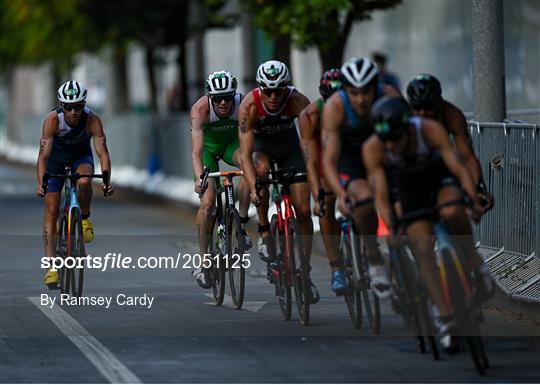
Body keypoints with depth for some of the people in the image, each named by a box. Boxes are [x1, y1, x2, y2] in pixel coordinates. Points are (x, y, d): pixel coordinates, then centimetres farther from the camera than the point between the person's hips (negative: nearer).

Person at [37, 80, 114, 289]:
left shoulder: (92, 120, -30)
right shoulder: (53, 120, -32)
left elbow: (102, 152, -33)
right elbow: (43, 155, -35)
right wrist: (40, 183, -48)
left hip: (81, 155, 0)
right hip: (56, 156, 0)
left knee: (84, 181, -35)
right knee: (51, 211, -7)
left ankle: (84, 218, -6)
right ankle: (51, 266, -5)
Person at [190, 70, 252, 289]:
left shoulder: (243, 105, -30)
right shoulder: (200, 109, -33)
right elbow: (196, 151, -40)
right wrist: (199, 179, -56)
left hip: (231, 143, 1)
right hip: (208, 146, -1)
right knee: (207, 202, -15)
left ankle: (241, 223, -19)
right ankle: (202, 260, 0)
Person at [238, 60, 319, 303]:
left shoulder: (297, 101, -32)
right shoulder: (250, 105, -33)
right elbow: (246, 153, -36)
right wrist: (253, 189, -49)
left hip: (288, 142, 1)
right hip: (261, 143, -1)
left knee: (303, 211, -7)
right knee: (261, 169, -37)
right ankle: (264, 231, -17)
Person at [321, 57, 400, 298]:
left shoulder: (389, 97, -28)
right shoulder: (334, 107, -30)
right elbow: (328, 160, -31)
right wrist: (340, 194, -47)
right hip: (350, 153, -2)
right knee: (365, 197, -31)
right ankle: (375, 262, -13)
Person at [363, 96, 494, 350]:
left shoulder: (430, 130, -33)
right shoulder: (372, 149, -28)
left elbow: (459, 169, -34)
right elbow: (381, 195, -28)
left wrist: (474, 200, -49)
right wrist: (391, 229, -41)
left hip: (439, 174, -2)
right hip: (410, 186, 2)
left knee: (451, 212, -35)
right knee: (423, 249, -12)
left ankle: (474, 262, -11)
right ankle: (443, 315, -7)